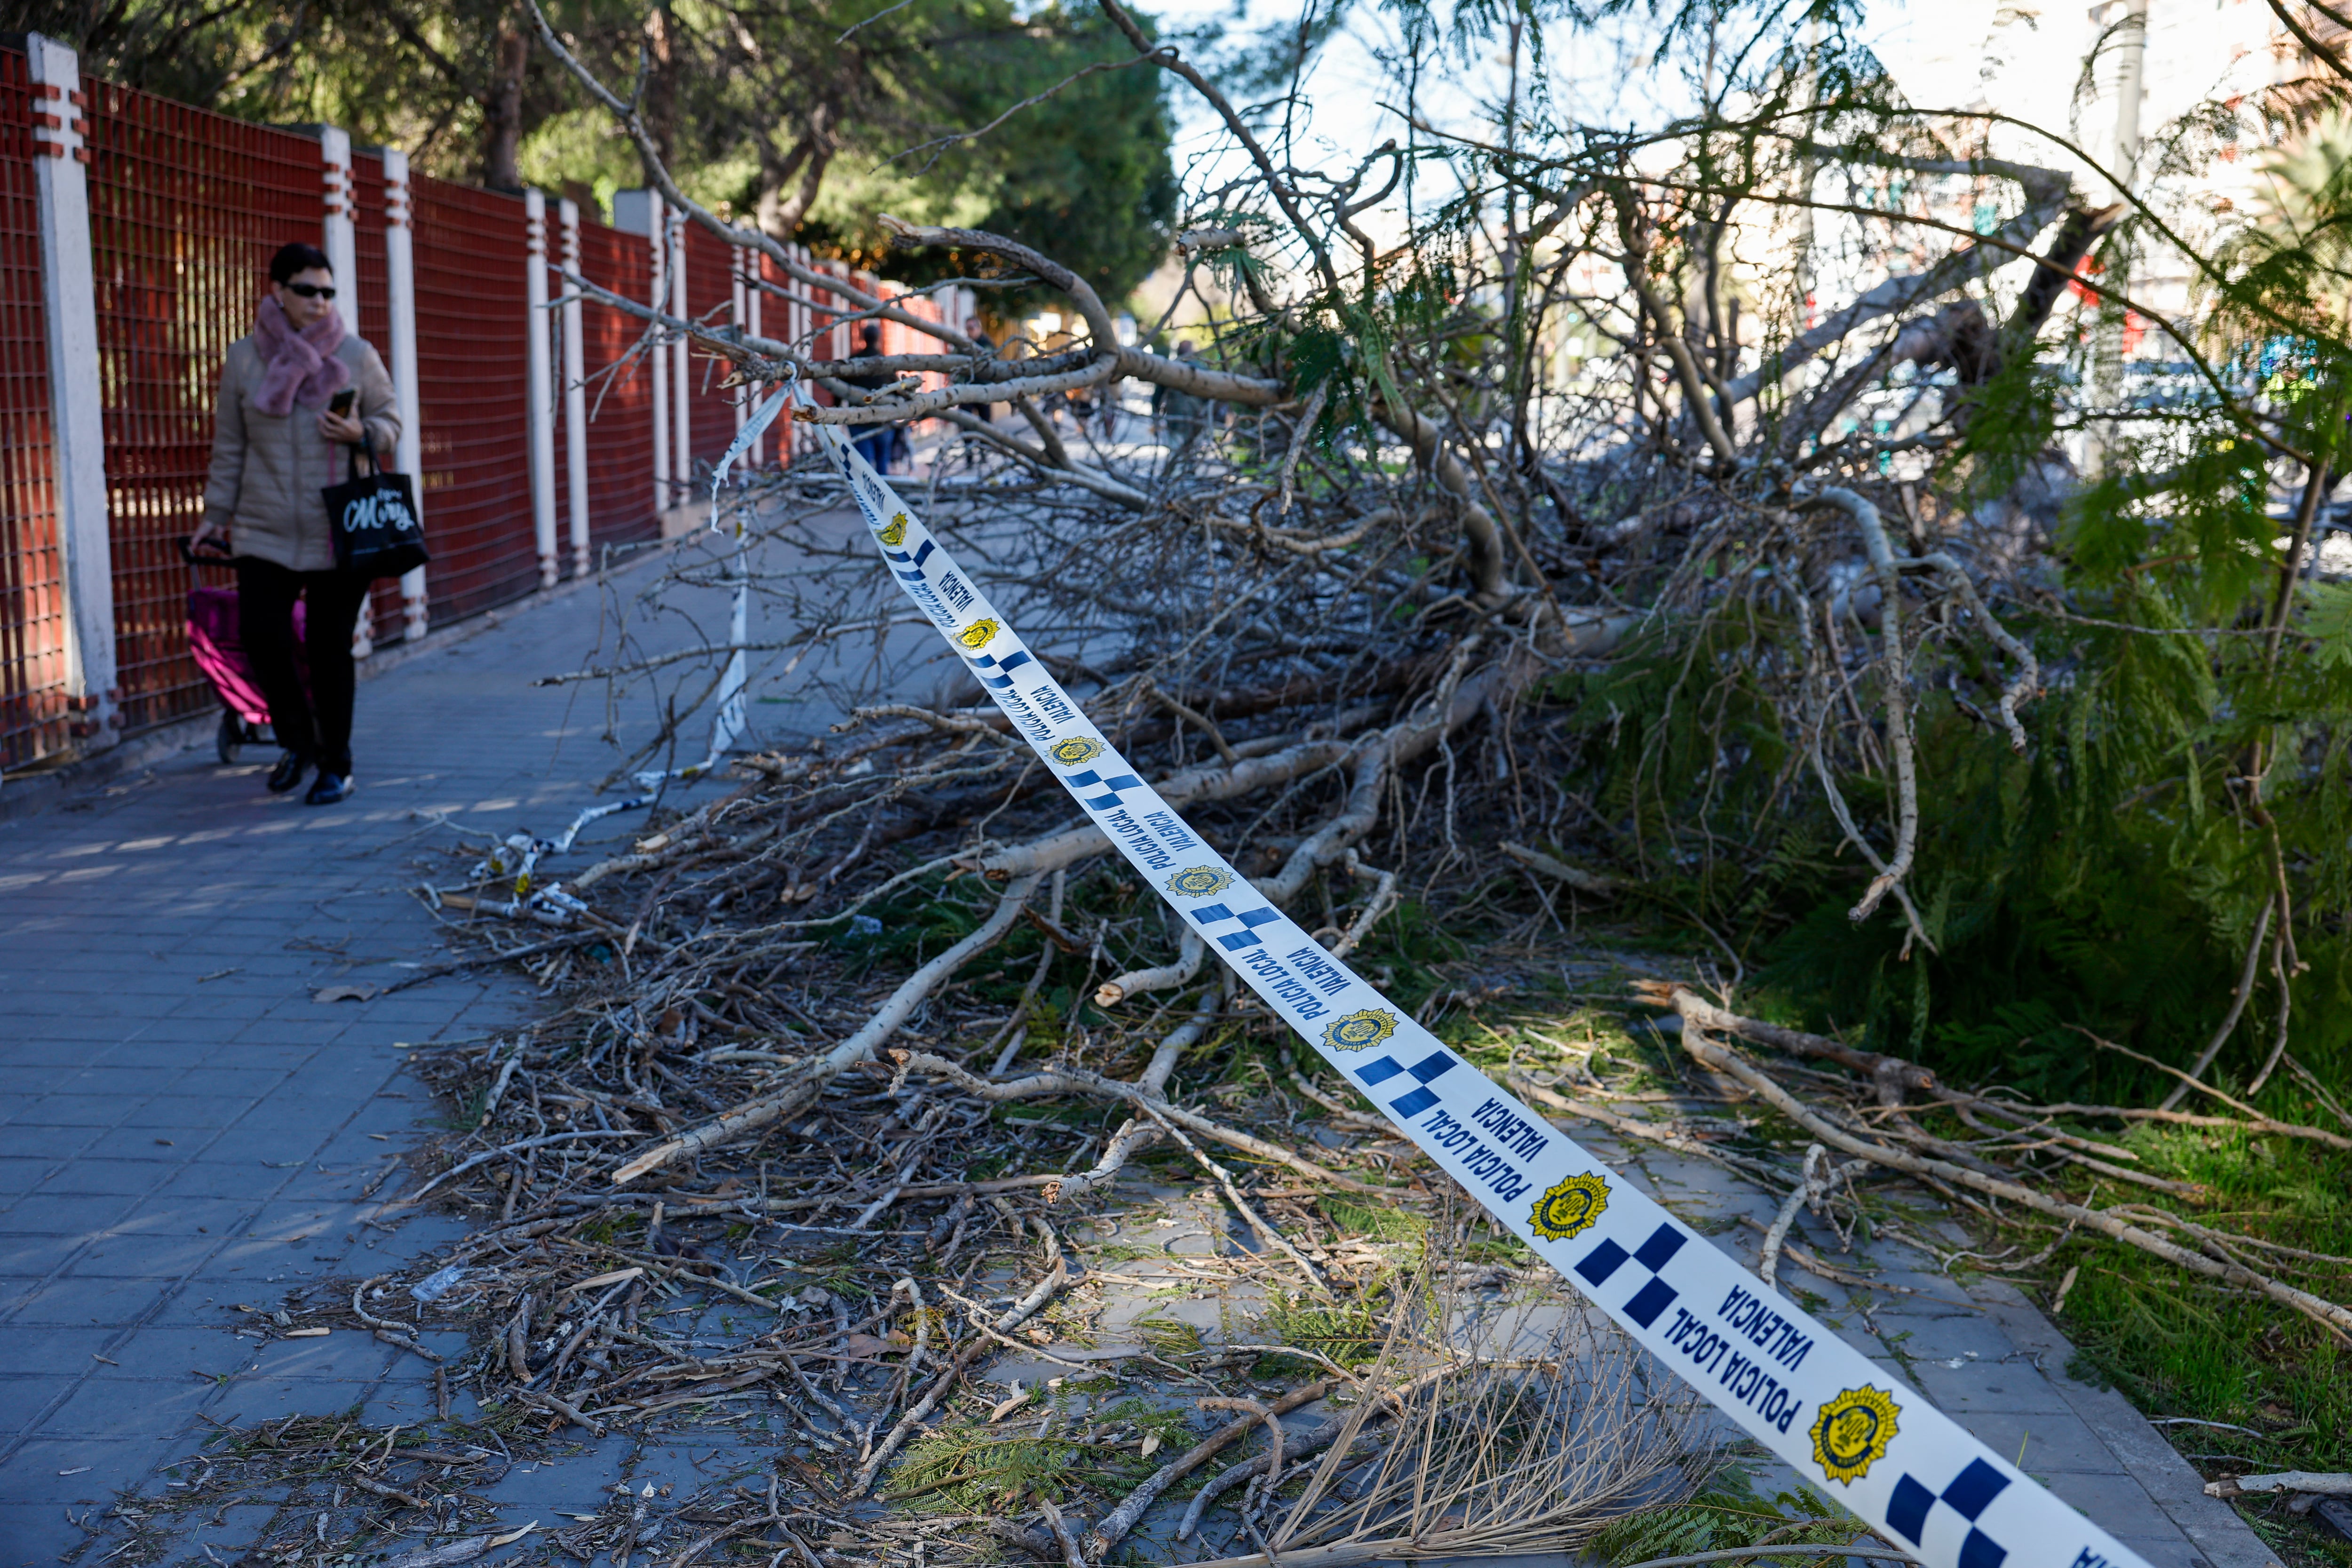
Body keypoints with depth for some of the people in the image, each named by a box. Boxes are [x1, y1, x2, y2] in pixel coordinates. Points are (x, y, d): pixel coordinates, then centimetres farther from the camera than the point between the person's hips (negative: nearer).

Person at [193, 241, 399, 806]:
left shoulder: (356, 355, 3)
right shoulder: (245, 359, 5)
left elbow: (390, 421, 9)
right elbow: (230, 446, 11)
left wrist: (362, 433, -13)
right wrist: (216, 513, 10)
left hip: (340, 534, -1)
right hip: (265, 532, 1)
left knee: (330, 650, 1)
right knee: (260, 635, -10)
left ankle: (336, 765, 17)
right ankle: (297, 742, 15)